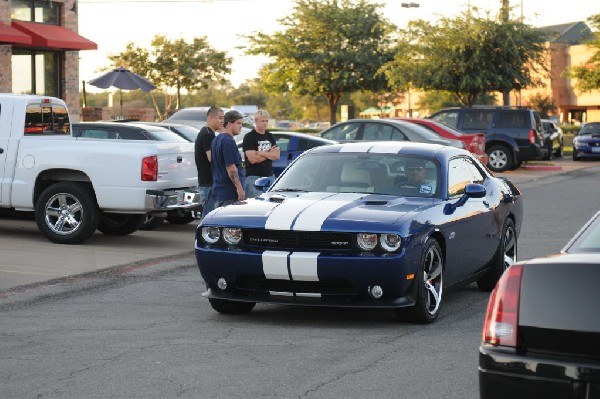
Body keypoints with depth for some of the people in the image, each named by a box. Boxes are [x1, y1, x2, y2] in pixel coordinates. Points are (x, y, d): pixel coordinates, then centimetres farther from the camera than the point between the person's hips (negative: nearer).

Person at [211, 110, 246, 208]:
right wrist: (240, 188, -19)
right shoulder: (228, 141, -14)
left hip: (218, 191, 10)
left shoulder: (216, 140, 17)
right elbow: (231, 168, -20)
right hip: (229, 193, -10)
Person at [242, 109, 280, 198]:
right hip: (254, 176, -6)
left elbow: (277, 156, 4)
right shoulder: (249, 137, -5)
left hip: (270, 175, 6)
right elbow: (252, 159, -16)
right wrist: (269, 154, -3)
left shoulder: (270, 136, 15)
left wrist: (261, 153, -10)